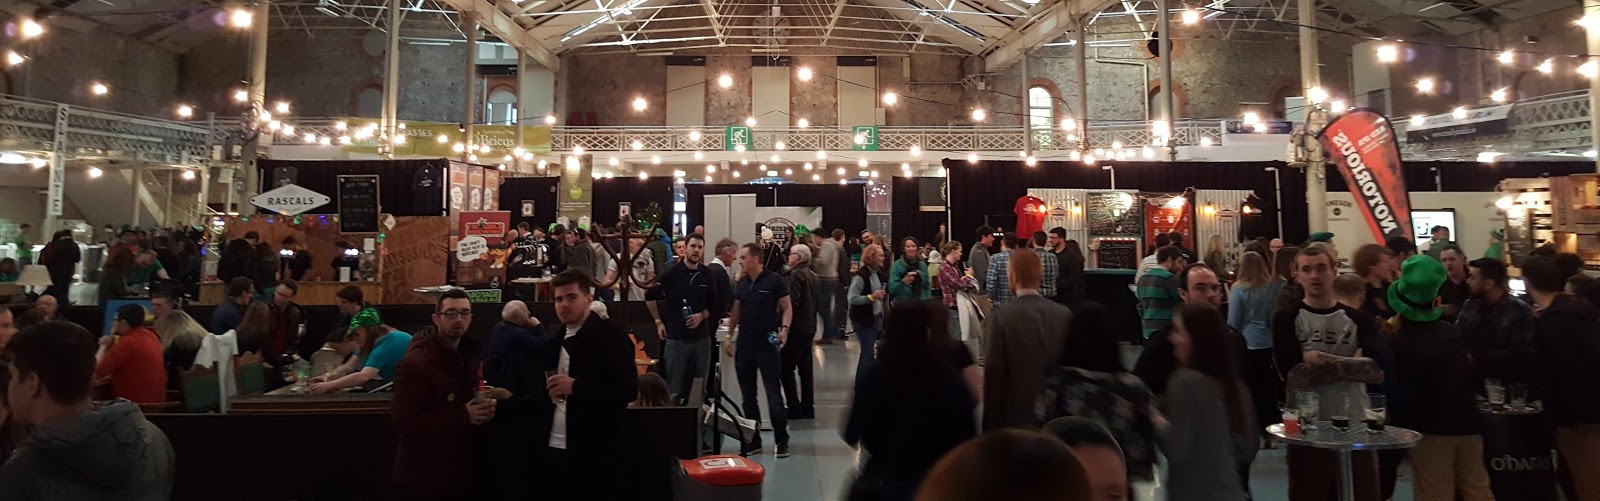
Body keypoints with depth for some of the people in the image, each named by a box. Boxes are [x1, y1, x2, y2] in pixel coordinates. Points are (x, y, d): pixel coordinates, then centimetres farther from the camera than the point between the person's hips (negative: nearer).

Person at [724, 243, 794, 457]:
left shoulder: (774, 280, -7)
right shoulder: (741, 283, 9)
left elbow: (787, 308, -4)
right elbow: (736, 311, 16)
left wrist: (784, 329, -19)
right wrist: (729, 337, 12)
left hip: (766, 345, -6)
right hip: (744, 344, 6)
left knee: (774, 394, -4)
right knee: (748, 396, 10)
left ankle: (782, 441, 6)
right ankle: (753, 441, 20)